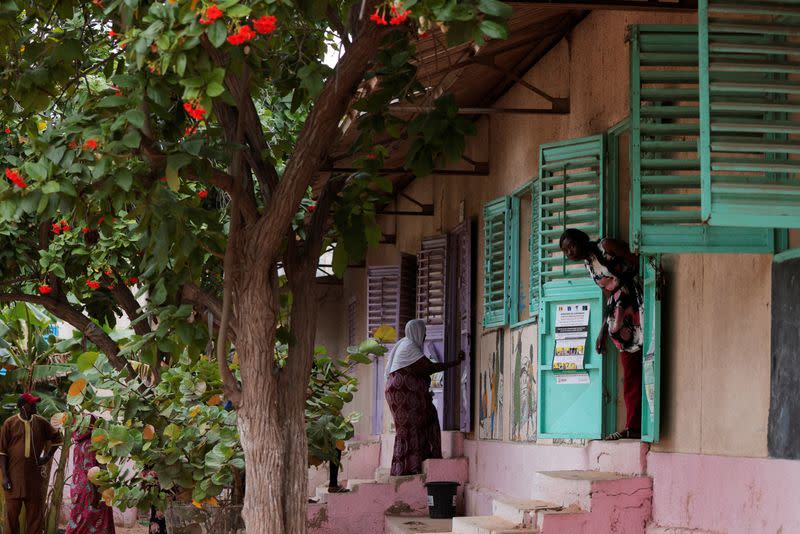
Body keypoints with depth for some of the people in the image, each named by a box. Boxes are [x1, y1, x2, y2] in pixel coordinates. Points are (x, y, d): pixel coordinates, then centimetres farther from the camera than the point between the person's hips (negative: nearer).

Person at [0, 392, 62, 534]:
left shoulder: (40, 422, 5)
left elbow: (56, 438, 20)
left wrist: (48, 456, 7)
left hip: (35, 476, 3)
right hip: (14, 477, -3)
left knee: (35, 513, 6)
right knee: (12, 512, 0)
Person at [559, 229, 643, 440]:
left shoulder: (606, 246, -5)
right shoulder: (589, 264, 18)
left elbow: (640, 264, -10)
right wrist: (603, 331, 18)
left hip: (636, 306, -8)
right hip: (620, 315, 8)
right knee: (630, 374, 5)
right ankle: (634, 427, 4)